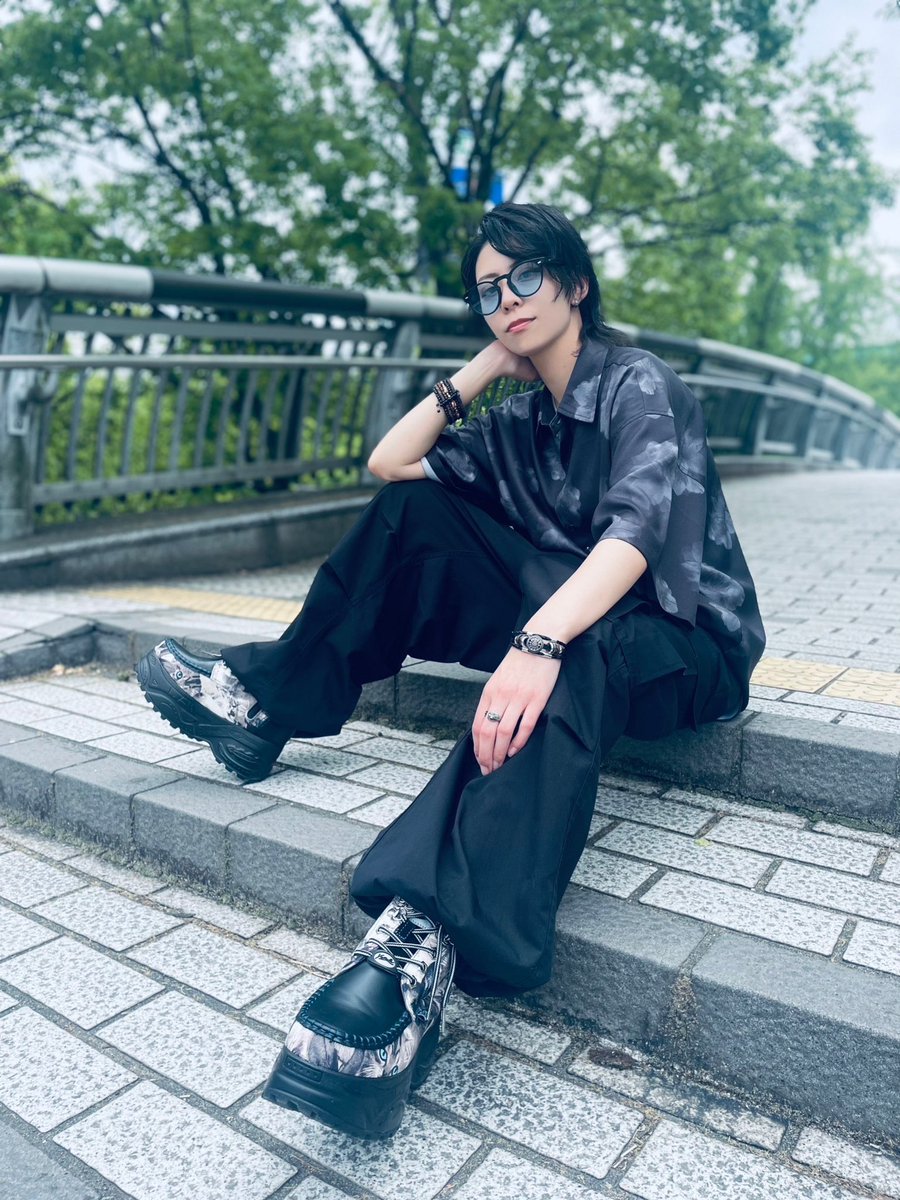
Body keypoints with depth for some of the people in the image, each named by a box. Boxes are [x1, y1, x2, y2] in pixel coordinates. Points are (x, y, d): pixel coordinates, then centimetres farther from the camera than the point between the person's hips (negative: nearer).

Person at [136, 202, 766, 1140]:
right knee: (415, 508, -4)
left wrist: (538, 640, -44)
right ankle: (269, 700, -6)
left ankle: (425, 941, -57)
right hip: (563, 616, 7)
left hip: (679, 638, -6)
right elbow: (388, 463, 13)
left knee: (568, 662, -43)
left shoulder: (640, 386, -9)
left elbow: (636, 532, -28)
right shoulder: (521, 421, 13)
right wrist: (478, 370, 7)